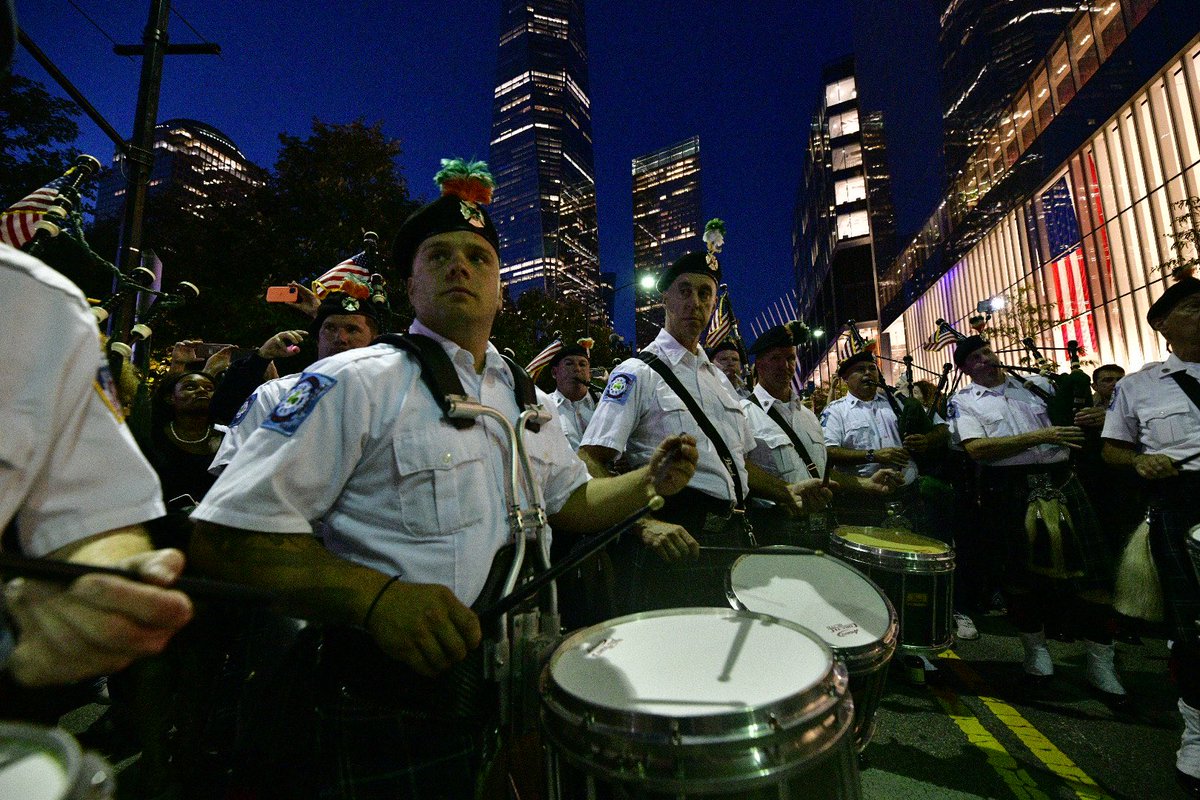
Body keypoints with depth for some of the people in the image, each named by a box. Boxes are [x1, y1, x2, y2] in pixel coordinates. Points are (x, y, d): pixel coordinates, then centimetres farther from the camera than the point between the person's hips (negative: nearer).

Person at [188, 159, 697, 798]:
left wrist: (650, 481, -2)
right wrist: (374, 597, -29)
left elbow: (570, 502, 15)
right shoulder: (356, 382, -13)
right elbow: (225, 535, -16)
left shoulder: (529, 400, 6)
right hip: (378, 702, -5)